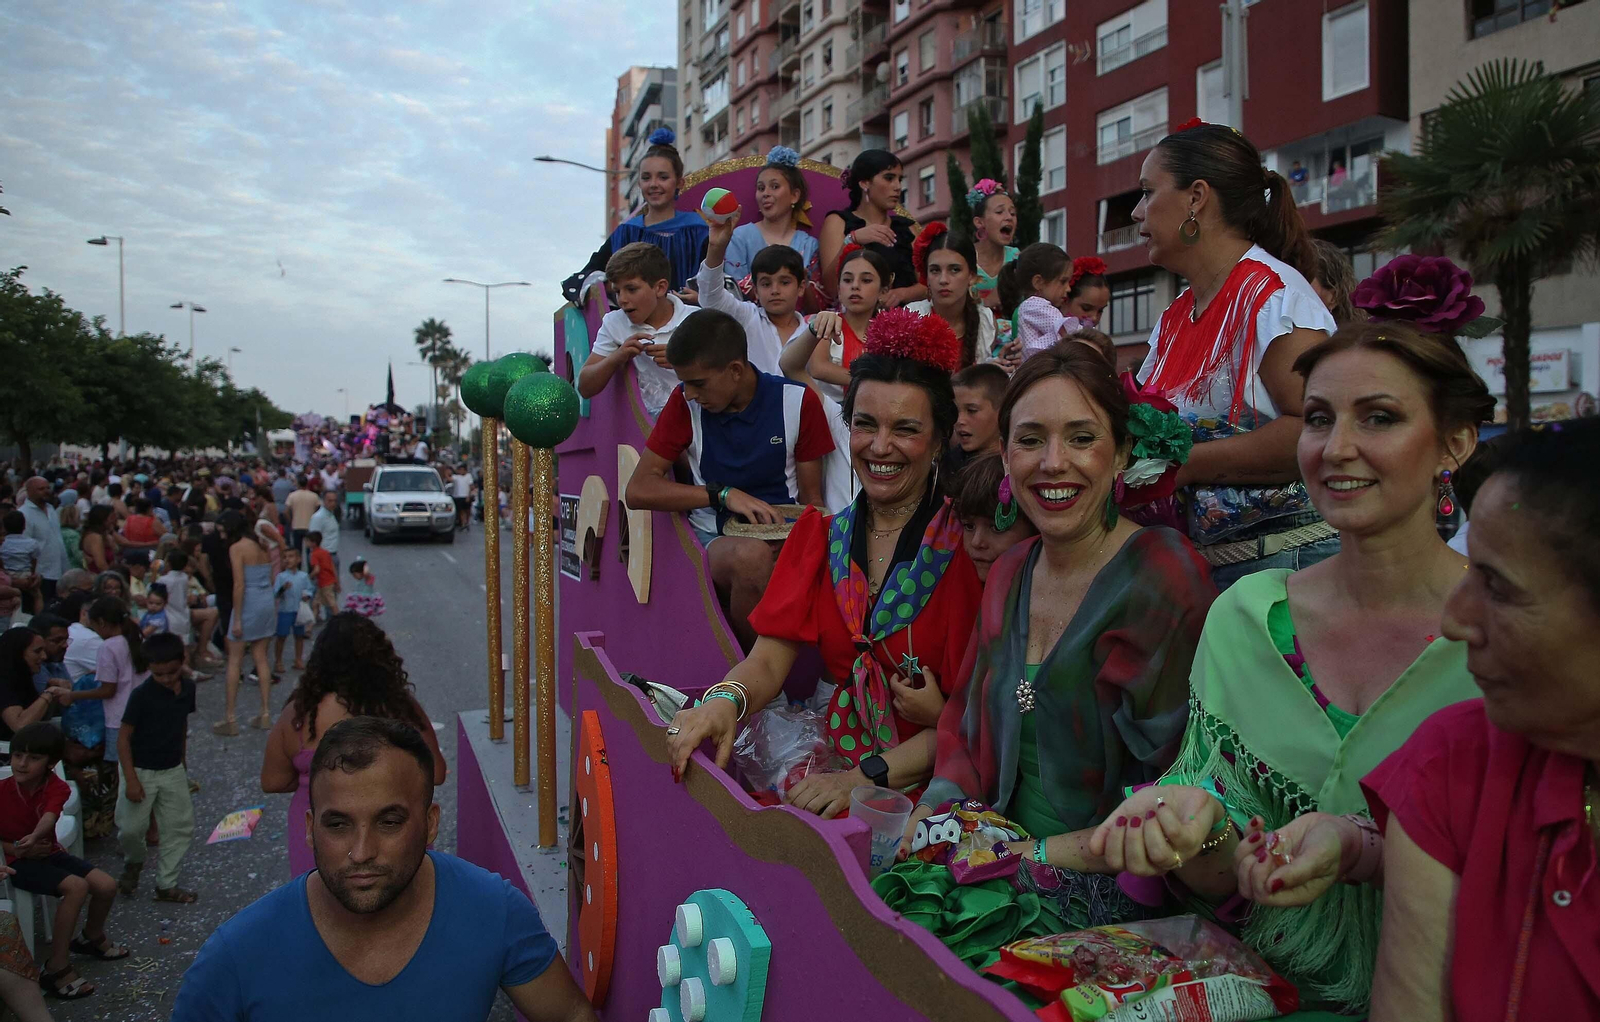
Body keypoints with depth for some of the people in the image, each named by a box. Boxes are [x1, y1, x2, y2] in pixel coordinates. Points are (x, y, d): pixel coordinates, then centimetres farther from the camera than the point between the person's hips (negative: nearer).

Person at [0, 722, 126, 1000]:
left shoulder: (56, 788, -11)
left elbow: (49, 817, -33)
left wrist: (34, 838, -54)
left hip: (48, 852, 5)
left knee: (106, 885, -8)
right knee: (76, 887, -28)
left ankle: (92, 936, 25)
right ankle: (57, 967, -21)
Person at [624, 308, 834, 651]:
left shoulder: (797, 401, 1)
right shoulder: (685, 404, 2)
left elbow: (811, 498, 6)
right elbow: (638, 491, -3)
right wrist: (724, 494, -15)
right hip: (715, 538, 0)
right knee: (752, 556, -37)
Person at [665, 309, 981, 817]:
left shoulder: (967, 547, -8)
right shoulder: (819, 536, 9)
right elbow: (769, 659, 0)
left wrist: (868, 776, -23)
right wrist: (724, 700, -22)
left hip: (930, 782, -5)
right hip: (834, 755, 5)